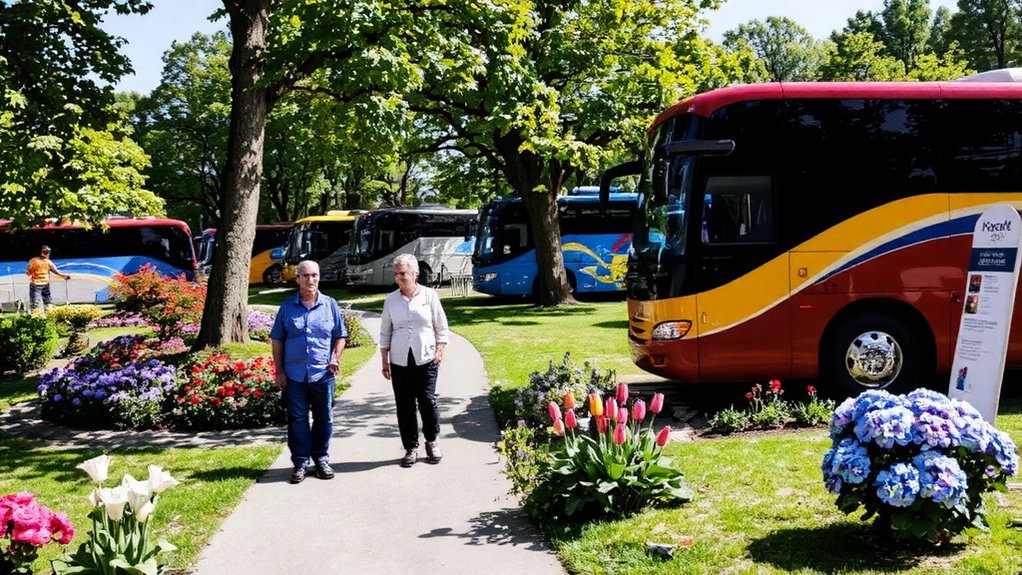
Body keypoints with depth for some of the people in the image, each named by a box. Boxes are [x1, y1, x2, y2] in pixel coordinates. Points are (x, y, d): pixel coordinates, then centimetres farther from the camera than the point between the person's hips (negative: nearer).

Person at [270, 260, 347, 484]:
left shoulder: (330, 305, 5)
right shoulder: (287, 307, 4)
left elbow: (340, 336, 11)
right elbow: (277, 340, 7)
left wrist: (335, 359, -5)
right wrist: (279, 371, 2)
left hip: (323, 374, 1)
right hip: (294, 375, 0)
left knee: (324, 419, 9)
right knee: (297, 420, 4)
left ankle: (321, 459, 23)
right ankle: (300, 463, 13)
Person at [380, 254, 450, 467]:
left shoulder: (429, 295, 1)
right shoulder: (391, 299, 5)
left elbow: (441, 327, 6)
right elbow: (385, 332, 11)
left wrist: (439, 351, -4)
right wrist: (384, 361, 8)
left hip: (426, 359, -2)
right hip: (400, 361, 2)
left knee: (427, 401, -6)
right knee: (404, 406, 3)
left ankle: (431, 441, 18)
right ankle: (411, 448, 15)